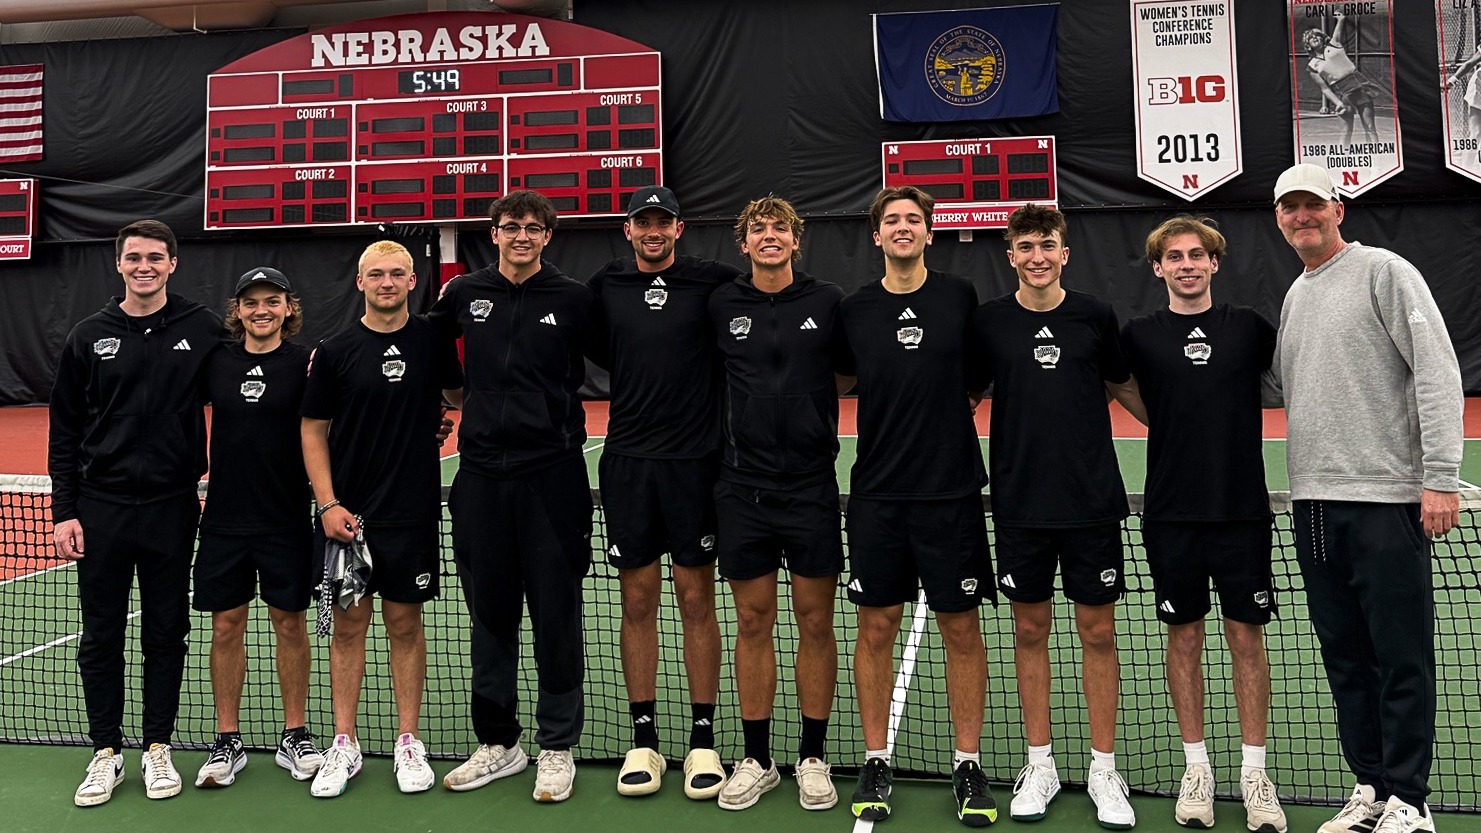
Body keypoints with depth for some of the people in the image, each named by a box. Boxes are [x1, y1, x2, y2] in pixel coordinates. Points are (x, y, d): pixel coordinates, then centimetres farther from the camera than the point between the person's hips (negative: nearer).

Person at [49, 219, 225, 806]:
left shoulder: (203, 330, -1)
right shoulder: (89, 337, 3)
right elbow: (65, 430, 5)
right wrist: (63, 509, 0)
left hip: (172, 508, -1)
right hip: (101, 509, 1)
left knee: (166, 634, 8)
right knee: (101, 637, 8)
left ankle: (158, 748, 22)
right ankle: (106, 753, 21)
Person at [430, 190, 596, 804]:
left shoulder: (574, 299, -1)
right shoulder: (463, 294, 8)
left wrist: (560, 411, 1)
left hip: (552, 475, -3)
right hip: (481, 473, 3)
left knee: (555, 613, 2)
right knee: (489, 613, 11)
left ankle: (557, 747, 15)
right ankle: (498, 743, 24)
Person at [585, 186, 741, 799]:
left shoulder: (714, 282, 0)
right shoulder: (604, 287, 7)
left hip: (695, 459, -2)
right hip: (627, 462, 2)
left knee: (697, 603, 4)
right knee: (637, 602, 6)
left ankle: (703, 738, 15)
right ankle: (644, 738, 18)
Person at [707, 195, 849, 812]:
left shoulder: (828, 301, 0)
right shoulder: (722, 306, 4)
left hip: (811, 485, -1)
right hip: (744, 488, 1)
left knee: (815, 622, 5)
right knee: (753, 622, 8)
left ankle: (812, 758, 20)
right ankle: (757, 760, 20)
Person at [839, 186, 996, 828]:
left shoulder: (962, 297, 1)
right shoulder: (854, 310, 3)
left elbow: (979, 379, 12)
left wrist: (950, 409, 2)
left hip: (952, 492, 0)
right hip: (878, 495, 1)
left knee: (962, 631, 6)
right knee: (876, 630, 6)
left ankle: (968, 764, 21)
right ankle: (876, 763, 21)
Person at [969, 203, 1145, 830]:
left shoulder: (1095, 316, 1)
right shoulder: (988, 322, 0)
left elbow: (1124, 387, 15)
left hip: (1091, 498, 0)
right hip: (1020, 501, 0)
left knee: (1097, 631, 5)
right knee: (1030, 629, 9)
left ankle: (1103, 769, 18)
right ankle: (1040, 763, 22)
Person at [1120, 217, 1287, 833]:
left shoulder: (1247, 326, 4)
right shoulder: (1139, 335, 2)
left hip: (1242, 510, 1)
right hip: (1172, 515, 0)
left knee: (1247, 637, 5)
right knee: (1184, 638, 7)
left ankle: (1254, 774, 17)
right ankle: (1196, 770, 20)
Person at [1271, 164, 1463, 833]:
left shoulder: (1384, 272, -3)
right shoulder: (1293, 297, 18)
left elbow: (1438, 371, -10)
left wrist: (1440, 477, -17)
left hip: (1386, 498, -7)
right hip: (1313, 501, 7)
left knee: (1402, 658, 0)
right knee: (1345, 657, 11)